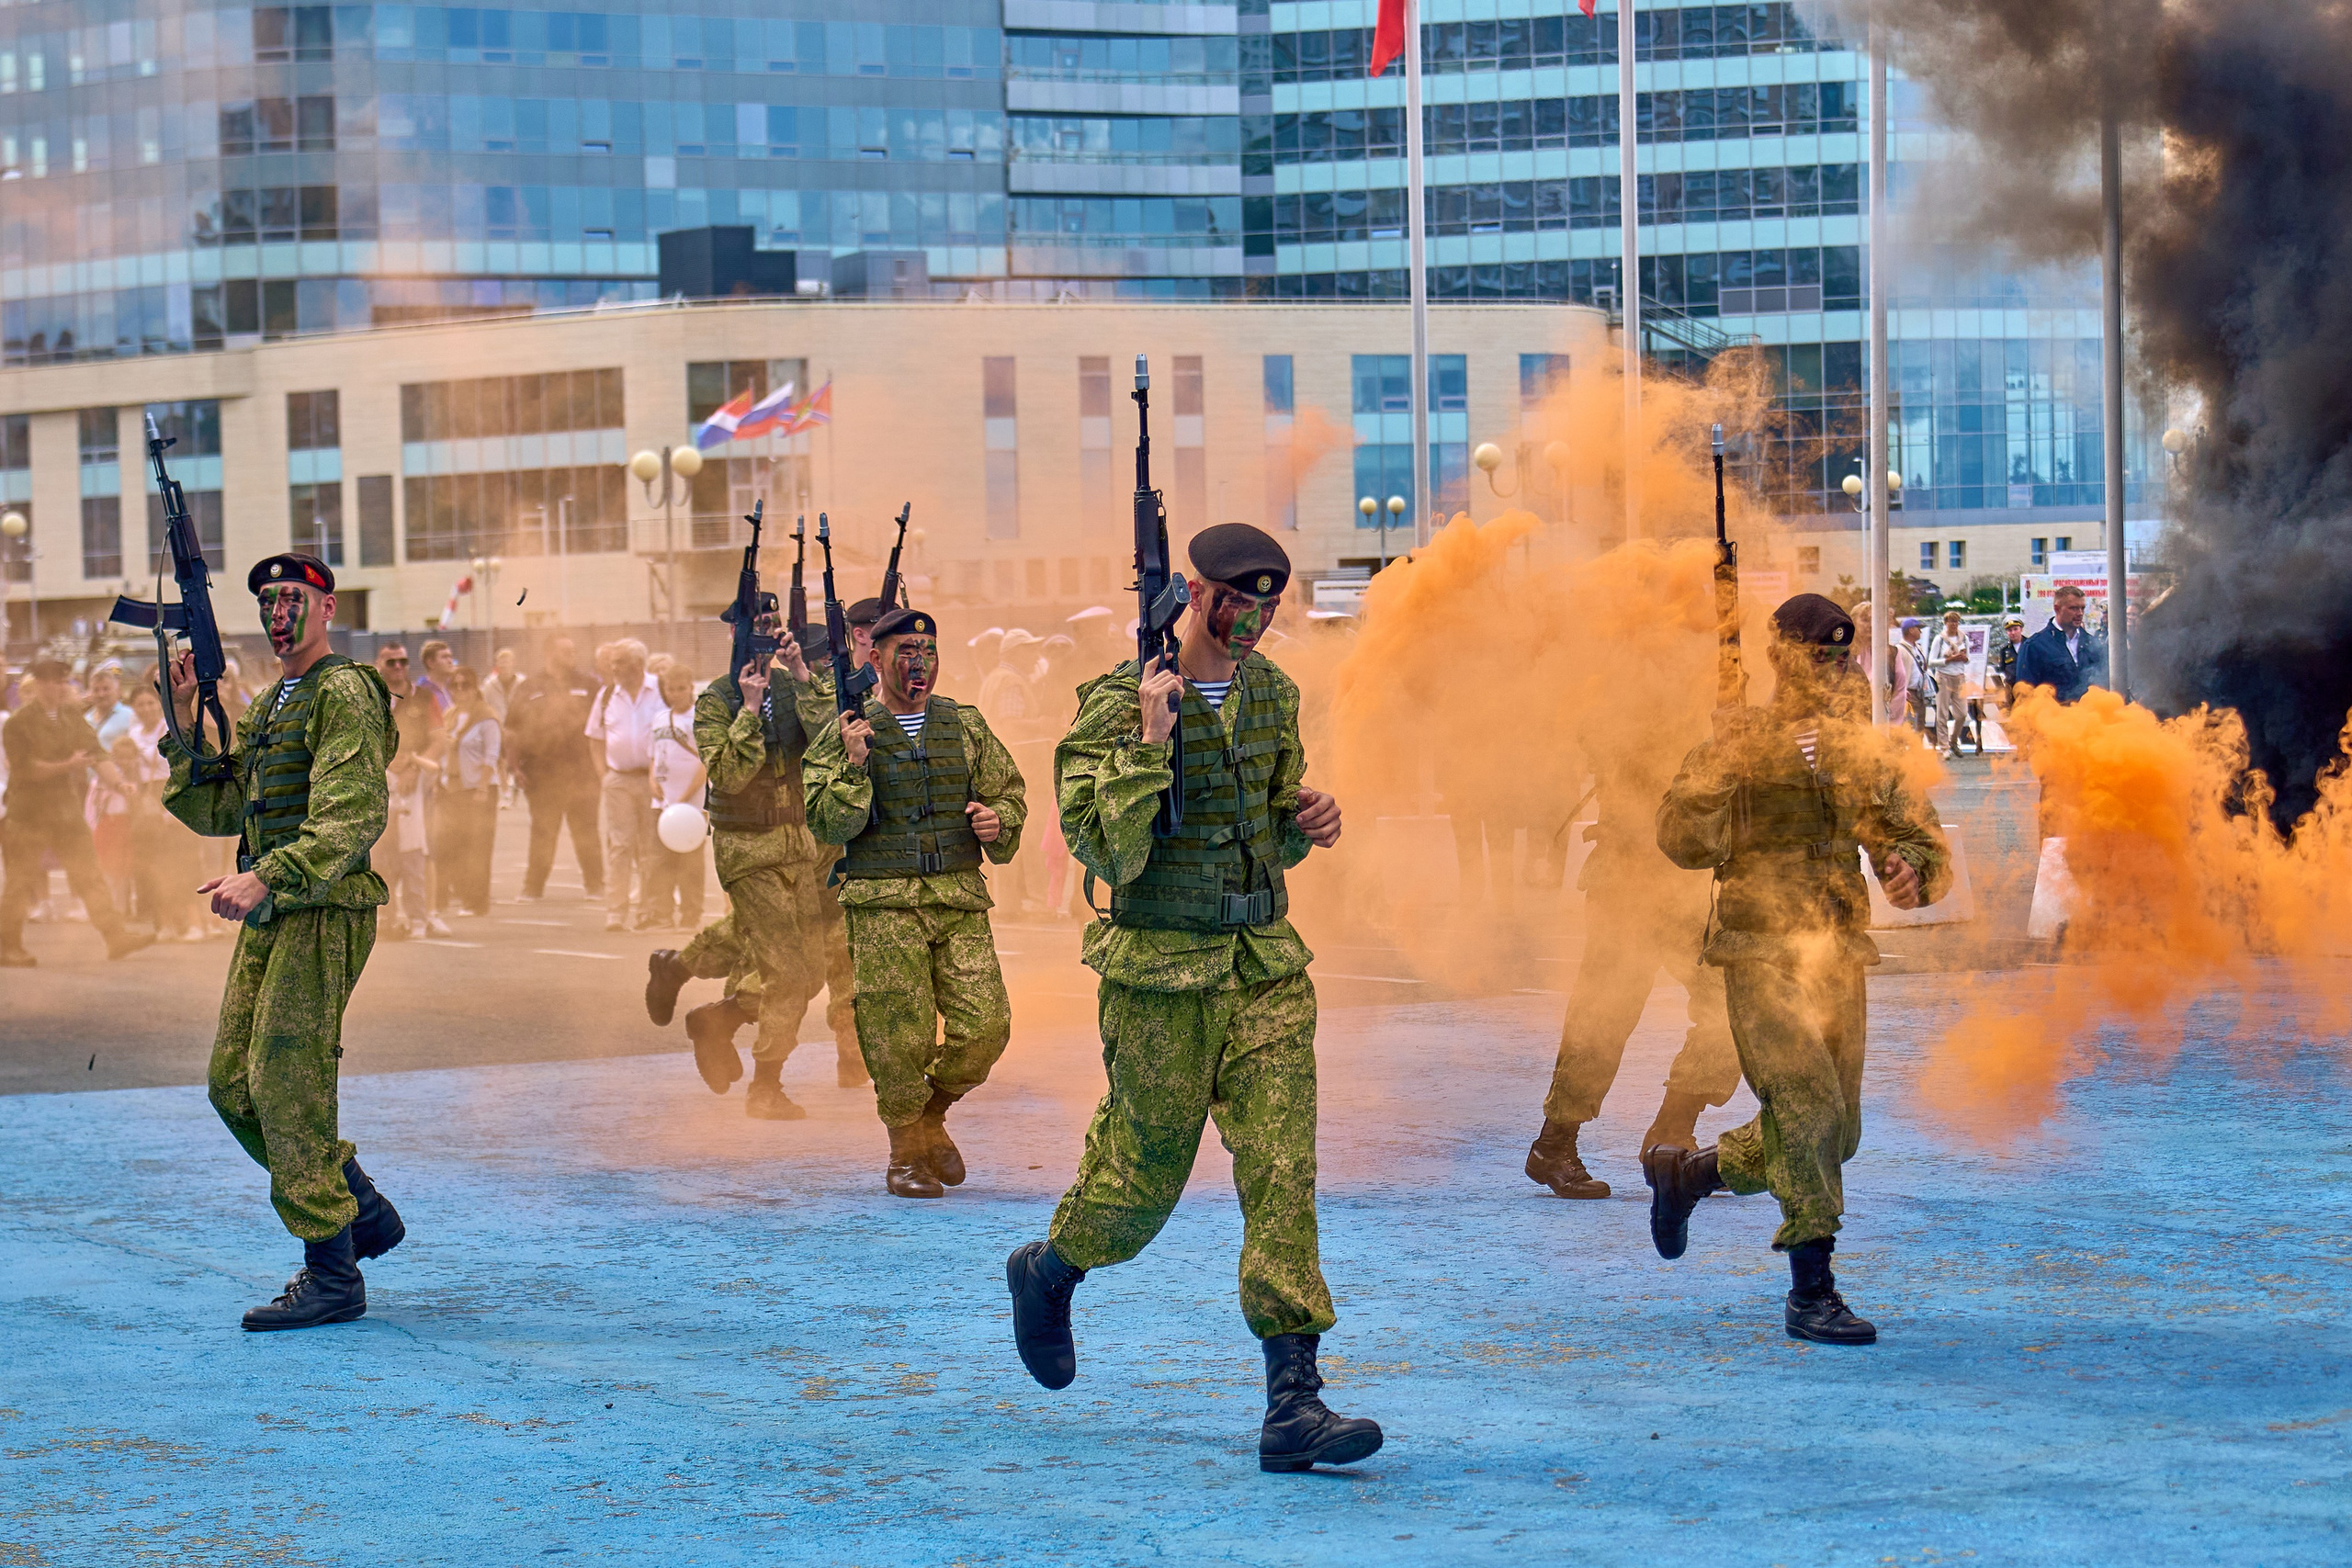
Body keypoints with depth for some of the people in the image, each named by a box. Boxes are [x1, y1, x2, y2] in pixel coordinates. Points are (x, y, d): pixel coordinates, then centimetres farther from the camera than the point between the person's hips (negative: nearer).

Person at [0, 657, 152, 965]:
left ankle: (115, 937, 0)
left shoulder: (72, 718, 10)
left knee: (89, 876, 2)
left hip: (69, 810, 5)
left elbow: (95, 752, 6)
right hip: (30, 815, -5)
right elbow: (28, 767, -15)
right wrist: (67, 765, -24)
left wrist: (118, 780, -9)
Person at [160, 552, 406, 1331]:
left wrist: (266, 878, -30)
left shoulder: (343, 693, -10)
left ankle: (332, 1275, -3)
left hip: (325, 914, -9)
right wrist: (186, 722, 8)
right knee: (232, 1084, 8)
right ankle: (364, 1213, 20)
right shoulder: (268, 706, 20)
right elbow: (215, 810, 18)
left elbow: (355, 815, -21)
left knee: (286, 1085, -10)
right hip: (271, 916, 9)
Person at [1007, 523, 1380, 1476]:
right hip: (1164, 975, -5)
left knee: (1283, 1171, -5)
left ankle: (1293, 1404, -7)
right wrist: (1152, 738, -25)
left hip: (1267, 970, 5)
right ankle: (1045, 1273, 41)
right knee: (1146, 1174, 8)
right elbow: (1111, 854, -20)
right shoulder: (1117, 705, -12)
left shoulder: (1272, 696, 9)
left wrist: (1306, 826, 0)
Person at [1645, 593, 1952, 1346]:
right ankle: (1811, 1292, -14)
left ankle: (1684, 1172, 32)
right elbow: (1683, 840, -10)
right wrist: (1722, 769, -23)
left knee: (1834, 1136, 9)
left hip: (1837, 958, 6)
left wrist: (1914, 871, -9)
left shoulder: (1863, 752, 13)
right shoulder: (1740, 741, -2)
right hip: (1762, 952, -6)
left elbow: (1921, 840, 14)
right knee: (1807, 1109, -18)